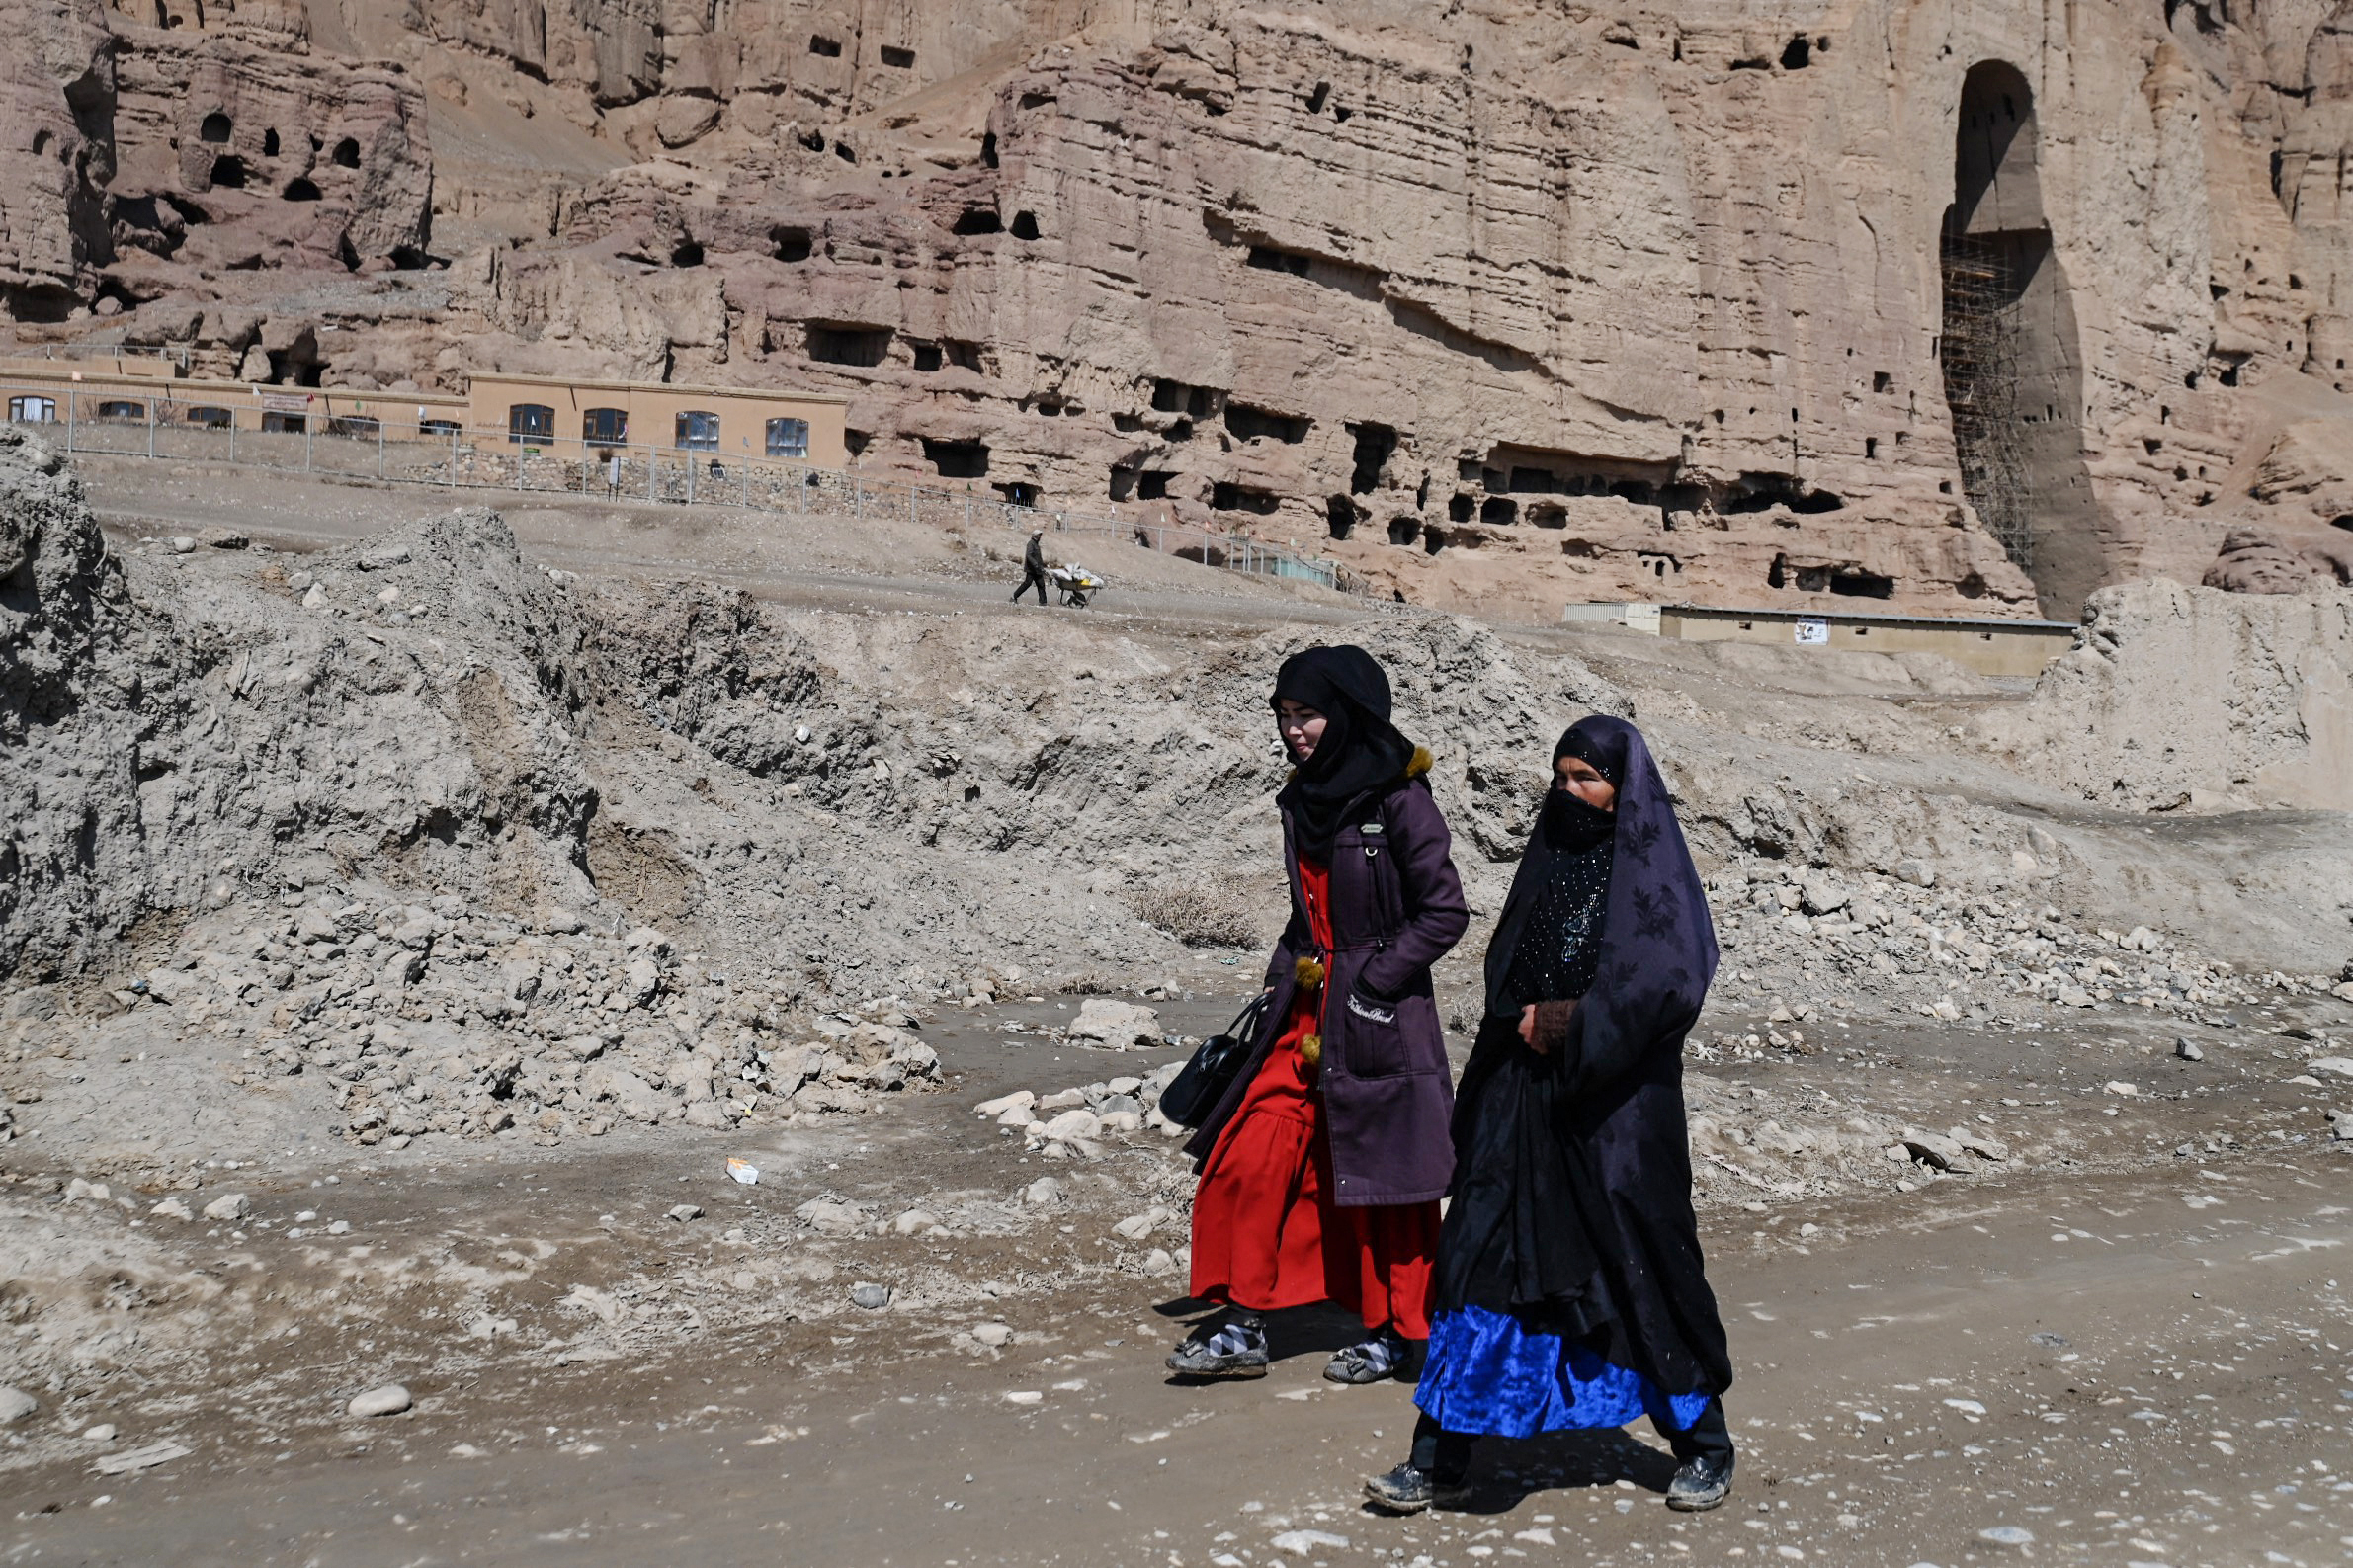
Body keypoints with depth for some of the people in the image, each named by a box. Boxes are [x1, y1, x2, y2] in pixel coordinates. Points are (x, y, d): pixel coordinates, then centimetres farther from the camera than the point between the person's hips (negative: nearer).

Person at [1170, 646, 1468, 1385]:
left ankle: (1395, 1334, 22)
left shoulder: (1397, 798, -13)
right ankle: (1242, 1326, 11)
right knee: (1250, 1158, 0)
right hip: (1307, 1010, 7)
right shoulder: (1303, 799, 9)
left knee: (1378, 1181, 5)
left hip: (1379, 1019, -6)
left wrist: (1372, 988, -15)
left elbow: (1445, 912, -13)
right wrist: (1279, 982, 10)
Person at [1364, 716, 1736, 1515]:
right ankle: (1440, 1459, 5)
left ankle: (1704, 1443, 25)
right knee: (1481, 1251, 0)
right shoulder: (1548, 857, 11)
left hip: (1617, 1099, -5)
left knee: (1643, 1256, 4)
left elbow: (1678, 978, -15)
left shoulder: (1652, 868, -4)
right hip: (1523, 1090, 5)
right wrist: (1527, 1020, -4)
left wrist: (1571, 1022, -14)